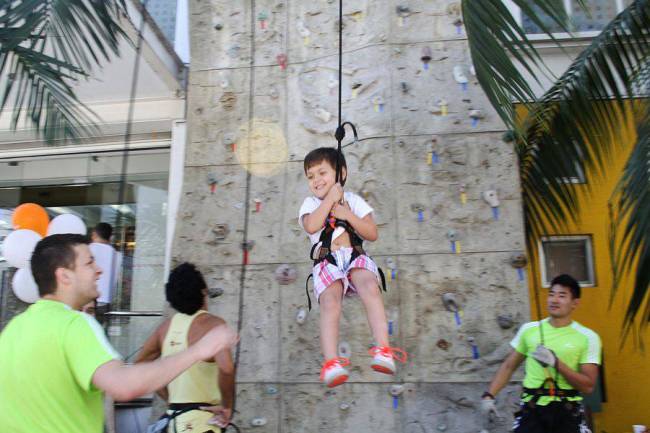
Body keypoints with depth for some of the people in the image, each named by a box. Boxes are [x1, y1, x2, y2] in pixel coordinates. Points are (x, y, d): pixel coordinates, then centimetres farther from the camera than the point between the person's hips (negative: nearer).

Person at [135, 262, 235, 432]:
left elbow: (140, 364, 18)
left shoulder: (167, 325, 6)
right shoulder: (212, 324, -14)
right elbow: (226, 367, -31)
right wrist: (227, 407, -15)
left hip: (175, 418, 7)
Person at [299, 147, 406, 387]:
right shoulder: (311, 203, 19)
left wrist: (347, 214, -2)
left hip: (355, 257, 0)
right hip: (326, 262, 0)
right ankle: (331, 362, -39)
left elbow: (372, 234, 9)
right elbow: (311, 226, -8)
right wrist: (330, 198, -2)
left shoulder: (353, 200, 20)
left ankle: (383, 350, -39)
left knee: (370, 287, -33)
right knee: (330, 303, -30)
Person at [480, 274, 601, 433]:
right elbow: (508, 366, 11)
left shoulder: (587, 337, -2)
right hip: (532, 410, 1)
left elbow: (588, 385, -7)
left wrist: (556, 362, -19)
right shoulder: (529, 329, 4)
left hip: (567, 412, -1)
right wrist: (489, 395, 2)